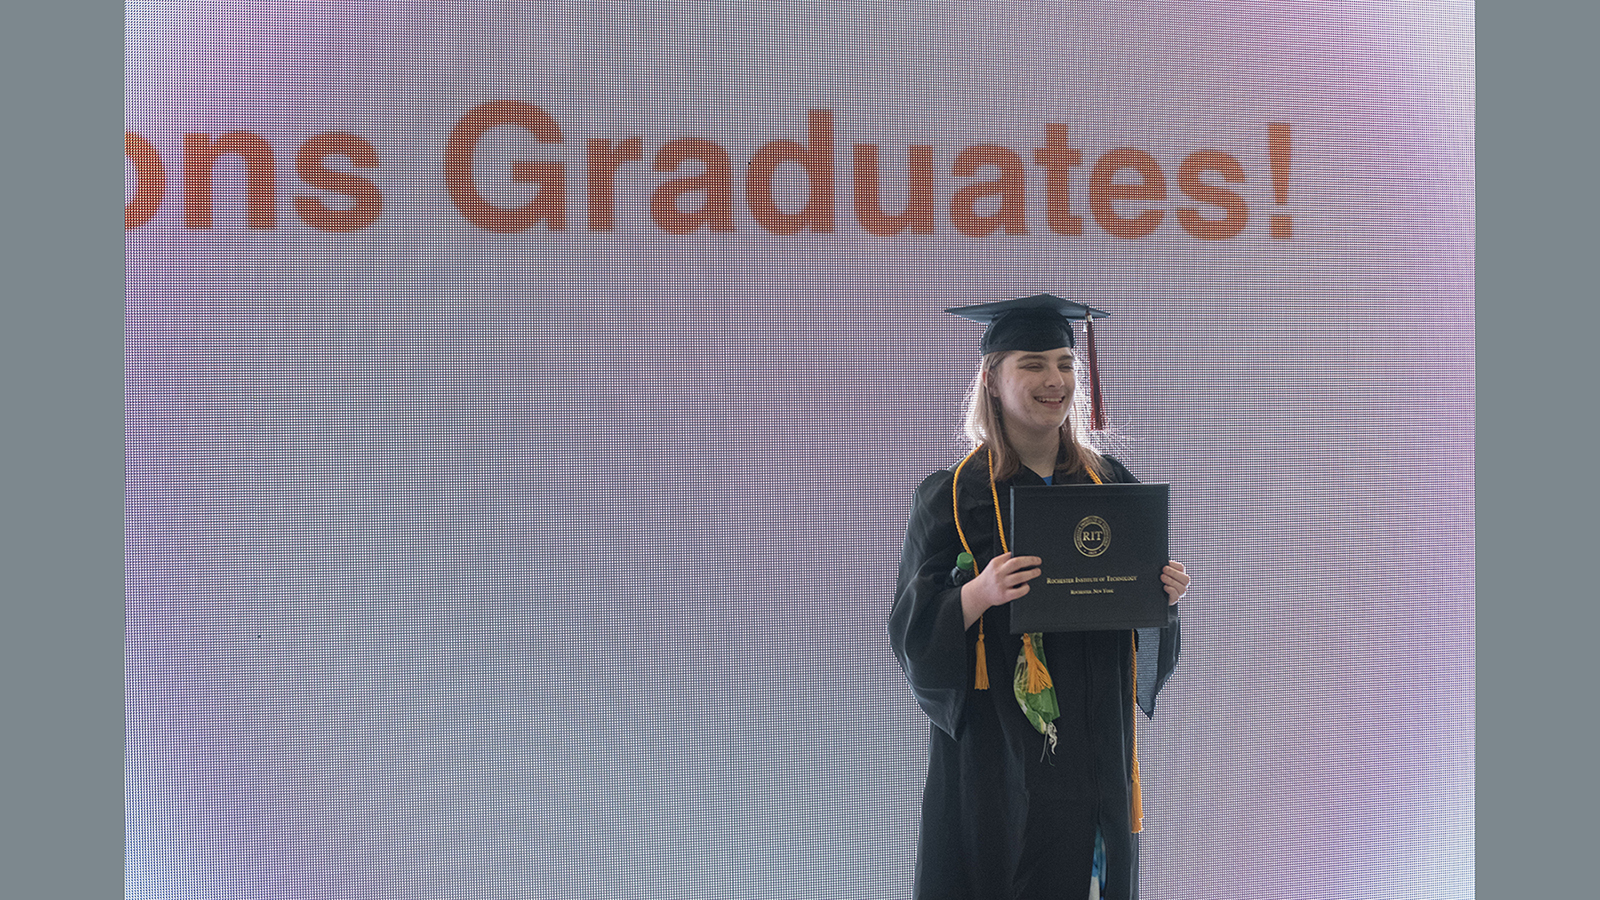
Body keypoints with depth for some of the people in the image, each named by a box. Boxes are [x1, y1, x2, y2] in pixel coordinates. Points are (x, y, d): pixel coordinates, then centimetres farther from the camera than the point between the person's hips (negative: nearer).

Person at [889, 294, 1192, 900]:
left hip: (1095, 747, 4)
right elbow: (912, 632, -10)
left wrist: (1163, 594, -8)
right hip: (995, 750, -4)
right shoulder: (952, 497, -7)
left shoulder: (1112, 485, 5)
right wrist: (980, 593, -27)